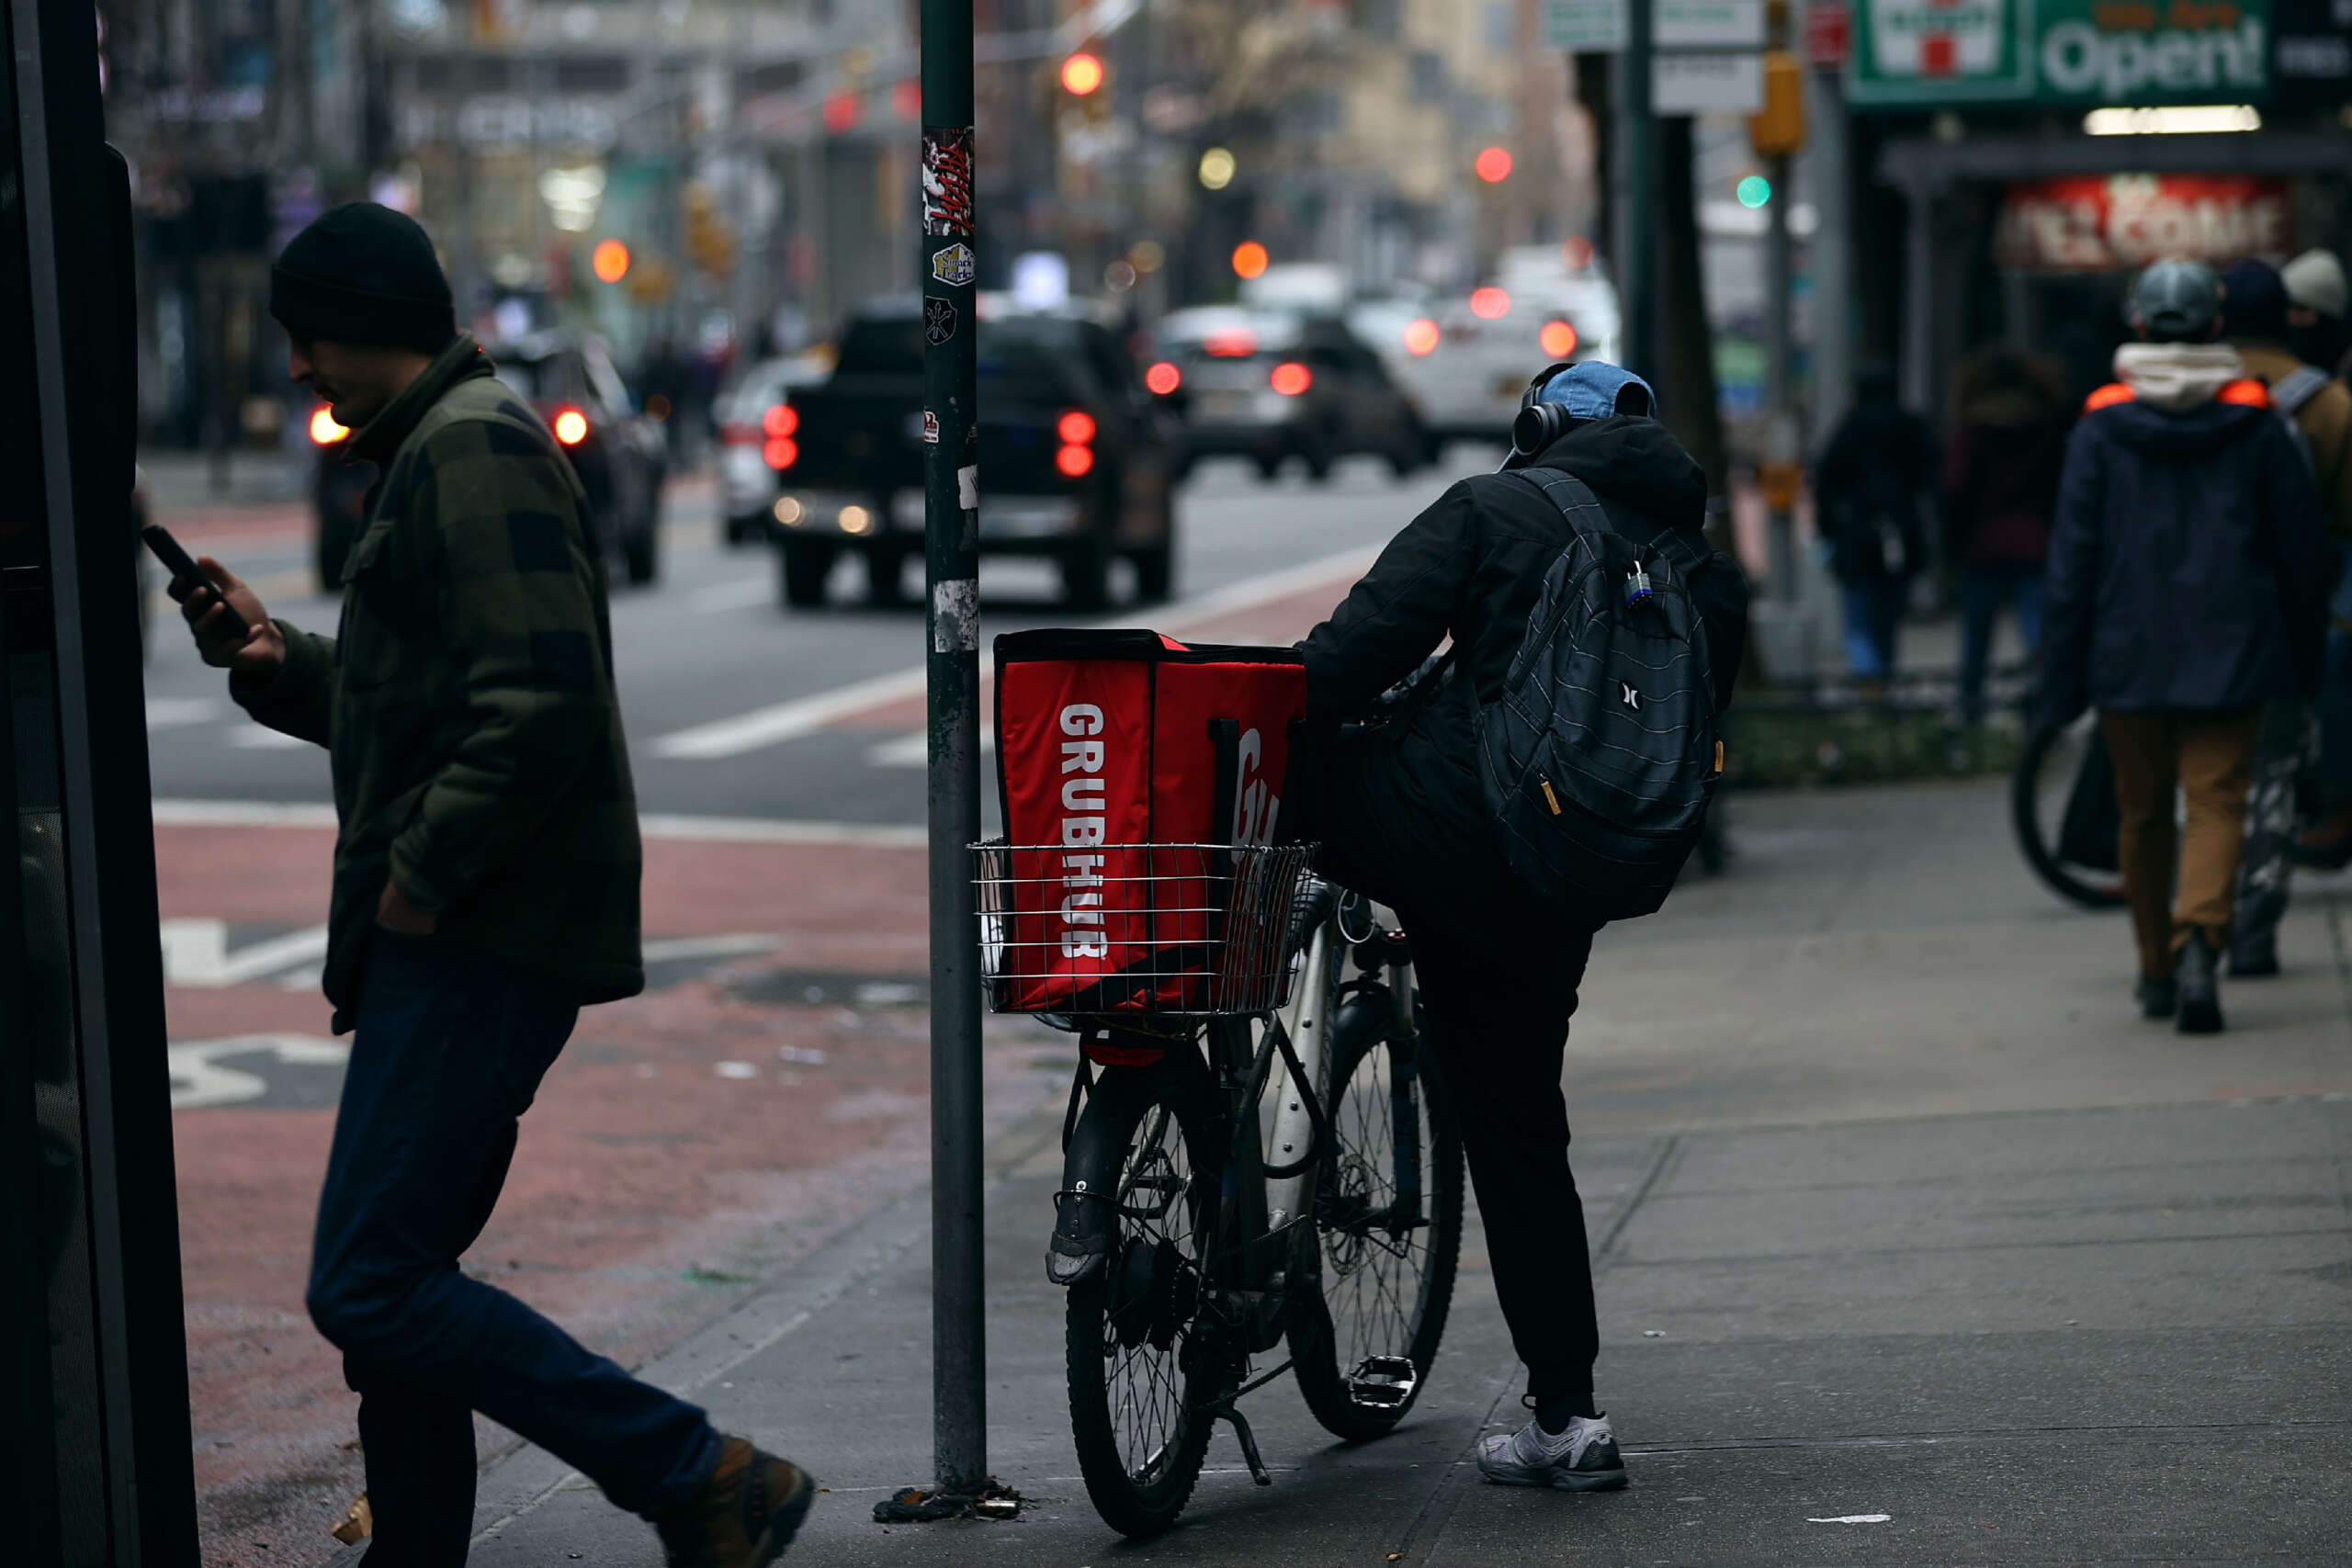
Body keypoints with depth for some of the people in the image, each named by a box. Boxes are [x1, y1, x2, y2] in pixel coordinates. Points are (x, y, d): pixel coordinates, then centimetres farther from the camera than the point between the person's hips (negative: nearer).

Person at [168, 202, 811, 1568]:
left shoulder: (474, 447, -11)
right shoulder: (439, 447, 23)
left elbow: (543, 704, -23)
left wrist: (423, 874, -18)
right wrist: (279, 660, 17)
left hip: (480, 942, -11)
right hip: (457, 940, 11)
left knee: (372, 1287, -15)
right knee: (393, 1282, 13)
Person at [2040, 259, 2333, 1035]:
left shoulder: (2102, 425, -4)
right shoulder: (2255, 421, -1)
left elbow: (2072, 556, -5)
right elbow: (2304, 546, 4)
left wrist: (2061, 677, 0)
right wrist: (2303, 652, 16)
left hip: (2128, 650, 1)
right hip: (2229, 650, -1)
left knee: (2143, 812, 14)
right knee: (2217, 802, -2)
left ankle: (2156, 971, 23)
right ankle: (2199, 940, -26)